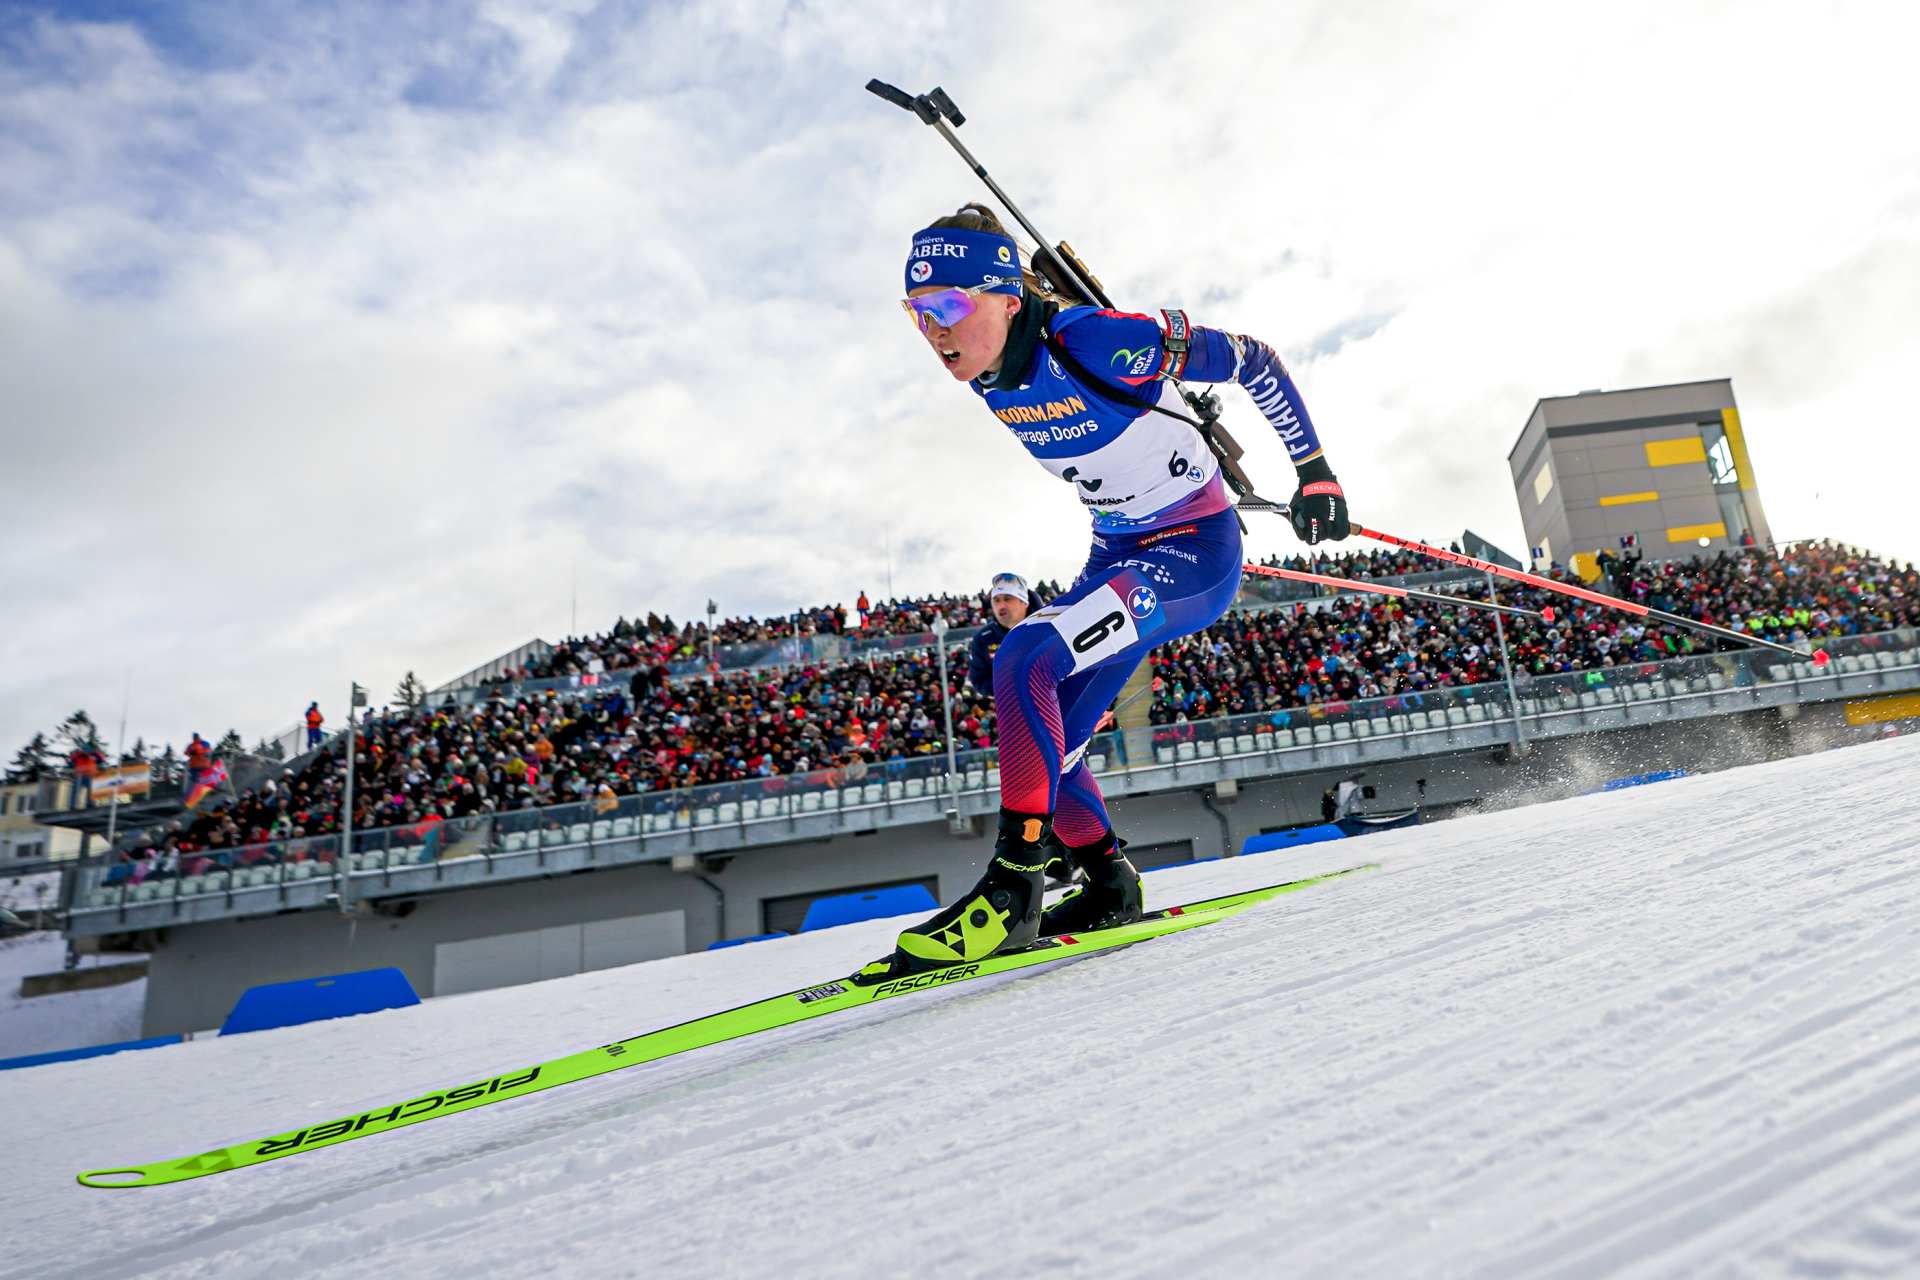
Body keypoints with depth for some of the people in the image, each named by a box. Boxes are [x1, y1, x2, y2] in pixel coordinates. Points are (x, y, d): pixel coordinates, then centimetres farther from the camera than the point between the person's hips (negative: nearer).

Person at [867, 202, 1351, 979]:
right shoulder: (988, 372, -5)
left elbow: (1252, 363, -15)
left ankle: (1011, 889, -19)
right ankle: (1110, 887, 19)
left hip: (1196, 551, -8)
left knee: (1023, 666, -27)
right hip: (1118, 556, 8)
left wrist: (1314, 471, -8)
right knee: (1037, 744, 0)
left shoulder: (1099, 343, -27)